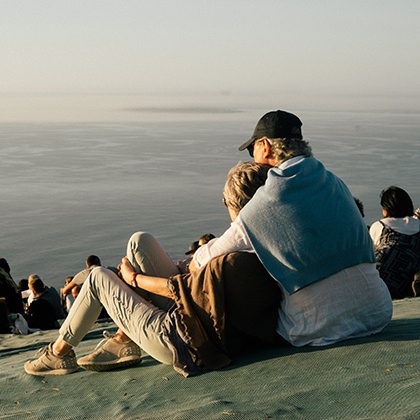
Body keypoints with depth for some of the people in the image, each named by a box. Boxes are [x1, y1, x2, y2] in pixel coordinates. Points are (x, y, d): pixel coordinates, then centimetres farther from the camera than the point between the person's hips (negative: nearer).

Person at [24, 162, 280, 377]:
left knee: (98, 278, 7)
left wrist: (133, 277, -3)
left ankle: (59, 353, 28)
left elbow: (178, 288, -17)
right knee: (140, 241, 6)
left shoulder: (233, 263, -33)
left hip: (181, 344, -8)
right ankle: (123, 341, 12)